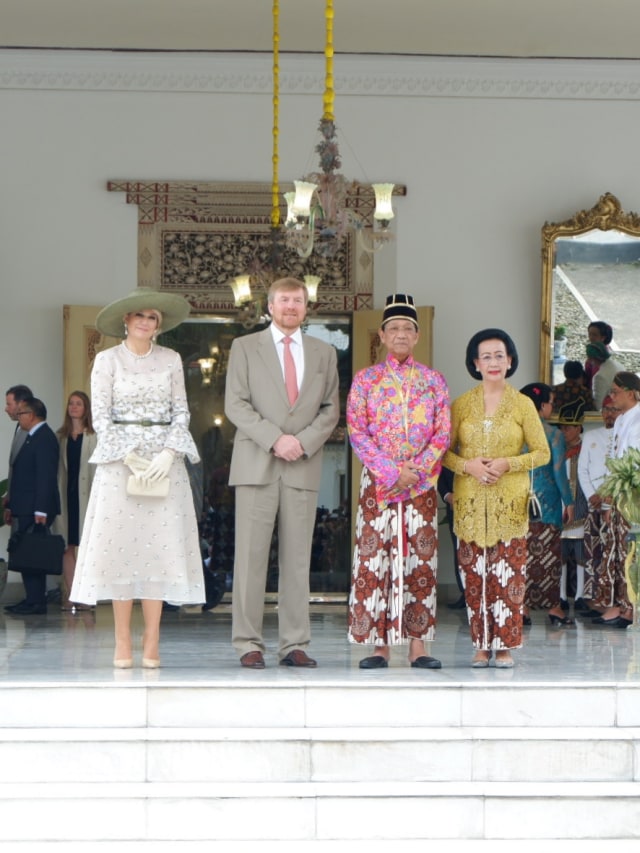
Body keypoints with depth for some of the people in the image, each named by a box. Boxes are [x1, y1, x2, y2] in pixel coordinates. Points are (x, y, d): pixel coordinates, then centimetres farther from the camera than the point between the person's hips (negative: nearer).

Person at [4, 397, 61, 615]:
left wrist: (41, 510, -23)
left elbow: (46, 476, -19)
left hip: (34, 511, -9)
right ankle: (32, 600, 13)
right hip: (25, 510, 9)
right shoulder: (33, 437, 18)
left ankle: (36, 602, -5)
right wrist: (12, 506, 19)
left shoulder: (44, 438, -13)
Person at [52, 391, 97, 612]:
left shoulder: (94, 436, -1)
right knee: (68, 546, 4)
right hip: (66, 493, 4)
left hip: (86, 494, -4)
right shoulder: (61, 436, 14)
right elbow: (57, 467, 11)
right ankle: (68, 594, 6)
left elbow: (97, 467, -5)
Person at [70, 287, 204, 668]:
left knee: (160, 545, -4)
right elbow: (101, 416, -1)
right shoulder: (107, 360, 4)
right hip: (120, 459, -1)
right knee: (120, 543, -5)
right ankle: (123, 644, -1)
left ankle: (152, 644, -1)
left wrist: (168, 454, -9)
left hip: (165, 461, 1)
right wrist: (130, 458, -11)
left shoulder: (171, 360, 9)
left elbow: (181, 412, 7)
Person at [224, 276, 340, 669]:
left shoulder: (324, 353, 15)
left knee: (298, 558, 2)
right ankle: (249, 644, 0)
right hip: (257, 464, -2)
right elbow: (236, 404, -1)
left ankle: (295, 644, 5)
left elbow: (331, 408, 11)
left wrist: (303, 441, -7)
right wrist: (275, 439, -12)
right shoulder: (245, 347, 8)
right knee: (251, 556, -4)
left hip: (304, 467, 2)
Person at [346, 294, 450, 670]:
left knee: (421, 561, 0)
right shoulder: (365, 380, 6)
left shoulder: (434, 381, 9)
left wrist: (415, 472, -10)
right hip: (377, 482, -1)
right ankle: (379, 645, 0)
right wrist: (390, 472, -13)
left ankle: (418, 644, 3)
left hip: (422, 484, 1)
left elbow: (443, 434, 3)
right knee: (374, 560, -4)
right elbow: (358, 432, -2)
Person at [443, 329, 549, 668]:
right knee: (474, 575, 0)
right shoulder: (462, 404, 7)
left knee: (508, 575, -5)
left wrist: (507, 464, -11)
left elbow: (542, 452, 4)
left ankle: (505, 646, 3)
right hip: (470, 501, 1)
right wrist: (468, 466, -11)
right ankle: (481, 646, 6)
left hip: (510, 502, -1)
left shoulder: (522, 404, 4)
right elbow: (444, 451, 8)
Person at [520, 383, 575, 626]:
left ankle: (523, 608, 5)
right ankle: (553, 607, 7)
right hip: (547, 500, -3)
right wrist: (568, 501, 2)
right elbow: (559, 471, -7)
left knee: (523, 552, 6)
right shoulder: (553, 434, -7)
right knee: (549, 554, 3)